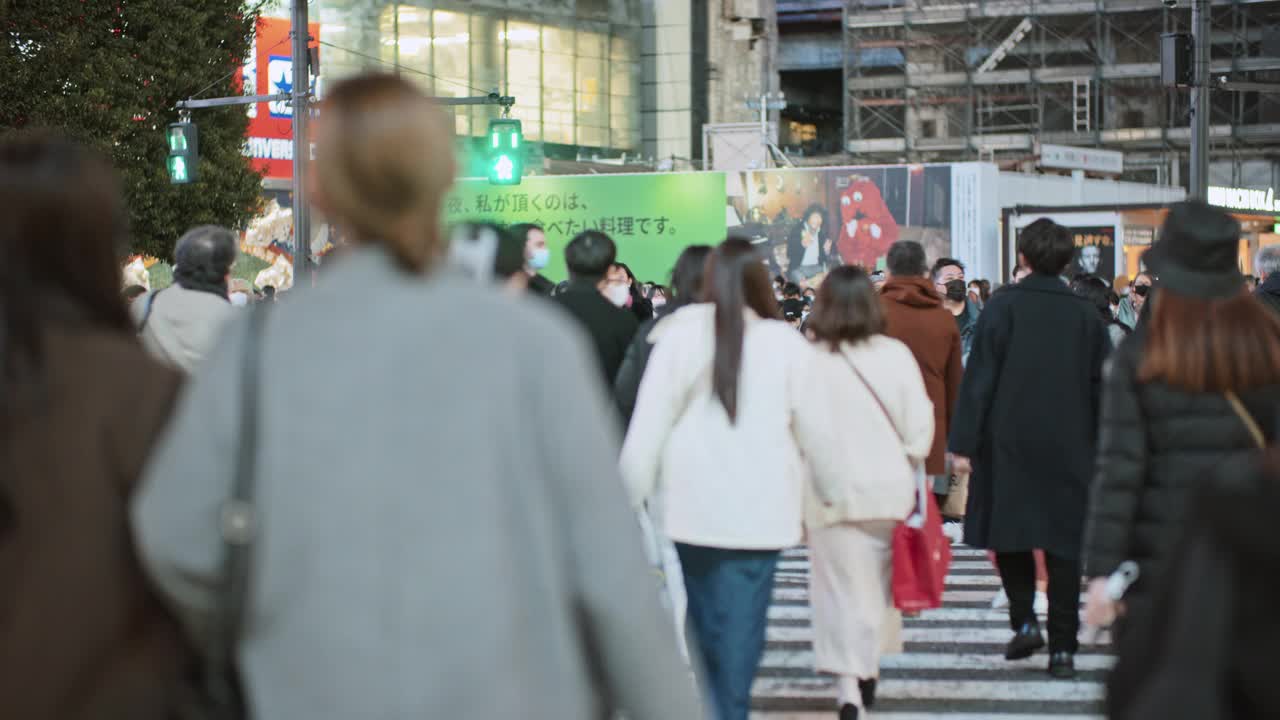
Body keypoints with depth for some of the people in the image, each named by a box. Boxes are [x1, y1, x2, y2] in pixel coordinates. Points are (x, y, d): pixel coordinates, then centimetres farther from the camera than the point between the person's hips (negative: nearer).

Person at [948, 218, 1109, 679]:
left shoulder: (1004, 306, -5)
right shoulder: (1085, 314, 5)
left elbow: (979, 378, -8)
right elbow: (1102, 387, 9)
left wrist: (964, 443, -6)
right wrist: (1100, 448, 17)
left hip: (1010, 442, -2)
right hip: (1069, 449, 2)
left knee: (1009, 535, 13)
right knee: (1064, 545, 3)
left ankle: (1024, 620, 0)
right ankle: (1062, 647, 0)